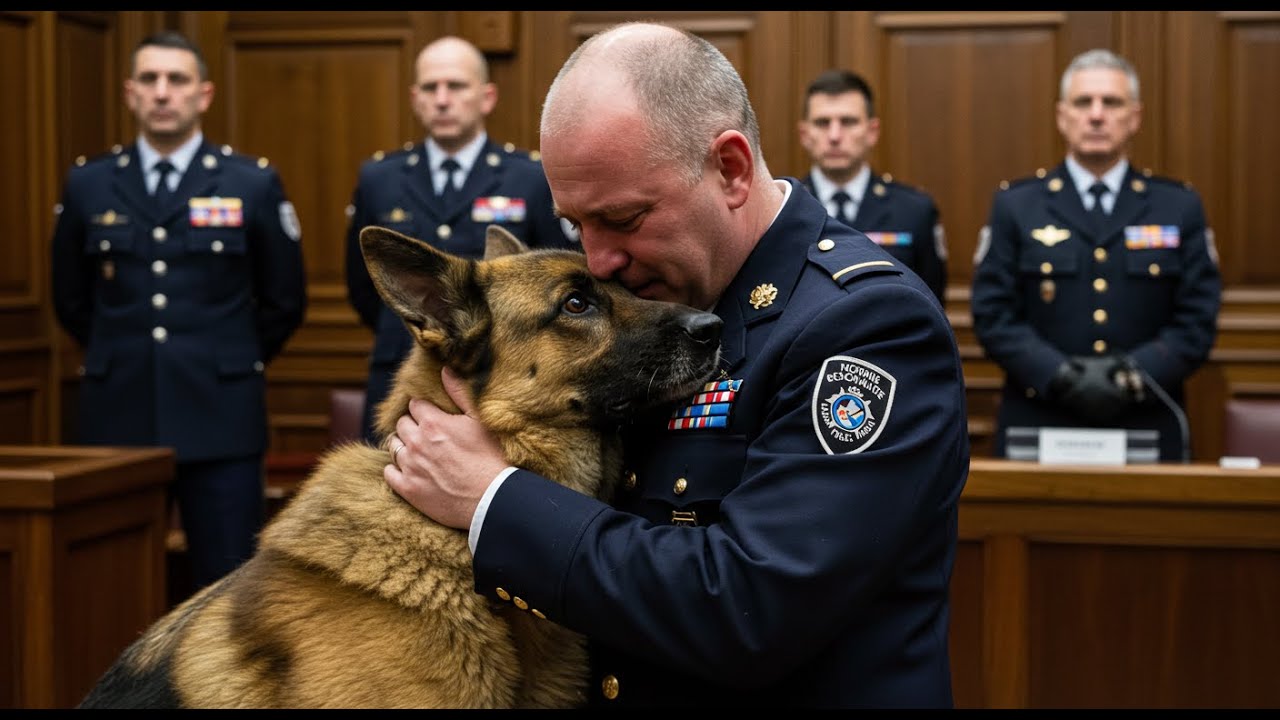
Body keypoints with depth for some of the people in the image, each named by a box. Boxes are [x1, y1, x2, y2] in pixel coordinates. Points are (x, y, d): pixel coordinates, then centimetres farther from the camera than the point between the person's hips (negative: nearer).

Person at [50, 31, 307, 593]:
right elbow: (71, 300, 17)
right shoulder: (88, 185, 6)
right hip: (118, 417, 2)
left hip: (220, 419, -2)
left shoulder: (254, 184, 1)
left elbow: (284, 301, 8)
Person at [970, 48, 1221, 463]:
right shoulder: (1016, 206, 5)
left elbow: (1198, 318, 2)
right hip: (1037, 429, -1)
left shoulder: (1179, 207, 8)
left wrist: (1133, 375, -14)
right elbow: (992, 315, -1)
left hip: (1147, 433, 1)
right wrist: (1061, 376, -16)